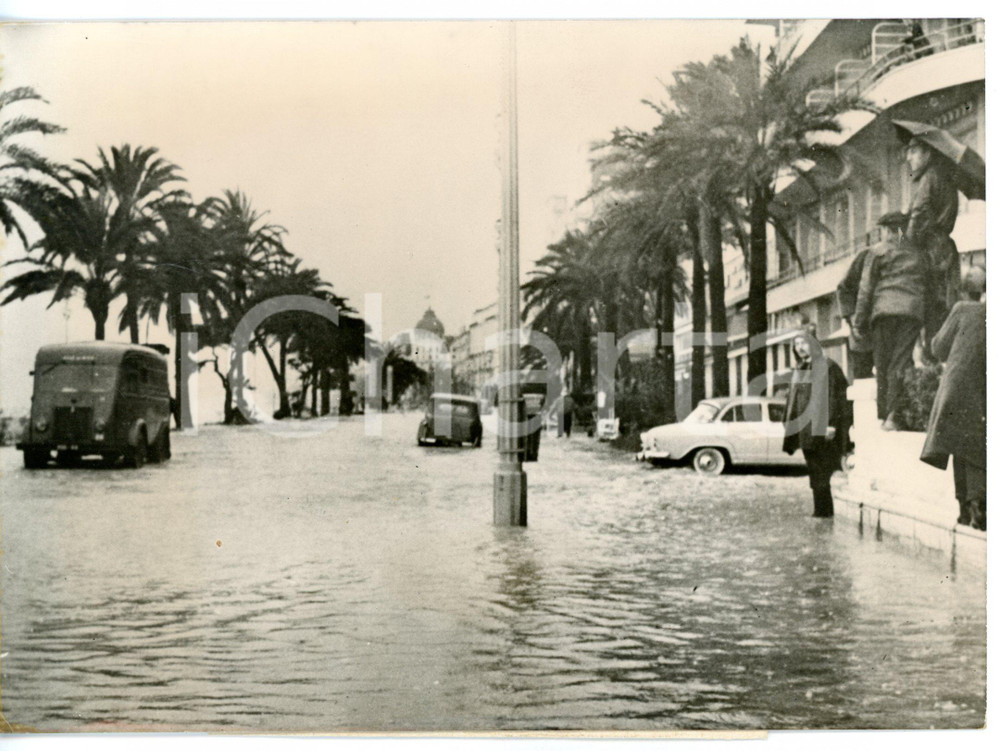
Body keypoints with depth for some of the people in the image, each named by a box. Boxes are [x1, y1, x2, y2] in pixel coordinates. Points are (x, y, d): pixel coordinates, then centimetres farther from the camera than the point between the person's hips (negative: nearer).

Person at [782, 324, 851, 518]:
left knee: (821, 472, -7)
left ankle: (823, 510, -4)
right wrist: (790, 425, 15)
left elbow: (835, 396, -12)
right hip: (804, 429, 7)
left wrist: (832, 424, -19)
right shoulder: (798, 369, 15)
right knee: (814, 471, 8)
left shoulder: (827, 367, -6)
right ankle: (821, 510, 12)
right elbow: (792, 399, 19)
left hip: (821, 428, -7)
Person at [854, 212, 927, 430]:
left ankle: (884, 414, 3)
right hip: (912, 311, 2)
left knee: (883, 363, 4)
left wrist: (860, 318, 6)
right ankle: (893, 414, -11)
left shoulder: (878, 251, 8)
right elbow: (926, 287, 13)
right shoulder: (918, 254, 16)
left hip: (884, 309, -2)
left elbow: (866, 287, 4)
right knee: (901, 364, -2)